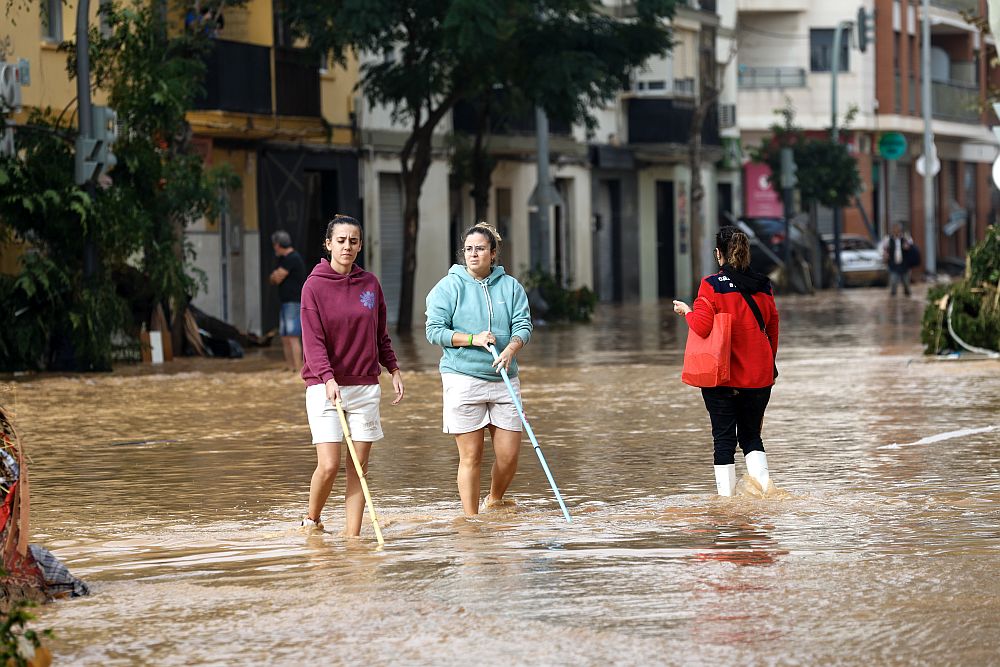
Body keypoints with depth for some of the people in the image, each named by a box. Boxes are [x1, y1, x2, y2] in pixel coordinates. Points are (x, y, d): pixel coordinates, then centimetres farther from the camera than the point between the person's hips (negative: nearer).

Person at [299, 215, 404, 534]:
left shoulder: (370, 283, 8)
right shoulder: (315, 285, -5)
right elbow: (313, 340, -12)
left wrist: (394, 370, 12)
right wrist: (328, 379, -25)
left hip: (365, 386, 4)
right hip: (325, 386, -4)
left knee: (359, 466, 1)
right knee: (329, 464, -11)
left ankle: (353, 535, 5)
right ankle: (311, 521, 13)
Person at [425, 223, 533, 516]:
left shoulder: (510, 286, 9)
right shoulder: (449, 287, 1)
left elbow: (523, 325, 3)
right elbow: (435, 330, -4)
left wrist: (510, 349, -17)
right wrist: (473, 339, -15)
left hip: (504, 380, 3)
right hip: (463, 378, -3)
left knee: (509, 455, 3)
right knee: (471, 456, -2)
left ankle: (494, 502, 30)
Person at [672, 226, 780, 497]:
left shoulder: (712, 286, -10)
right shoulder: (763, 287, 3)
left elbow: (701, 327, -19)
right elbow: (773, 331, 11)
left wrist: (687, 312, 2)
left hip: (722, 377, -3)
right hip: (759, 377, 3)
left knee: (724, 438, 5)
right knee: (751, 434, 14)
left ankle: (726, 495, 2)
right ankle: (763, 480, -8)